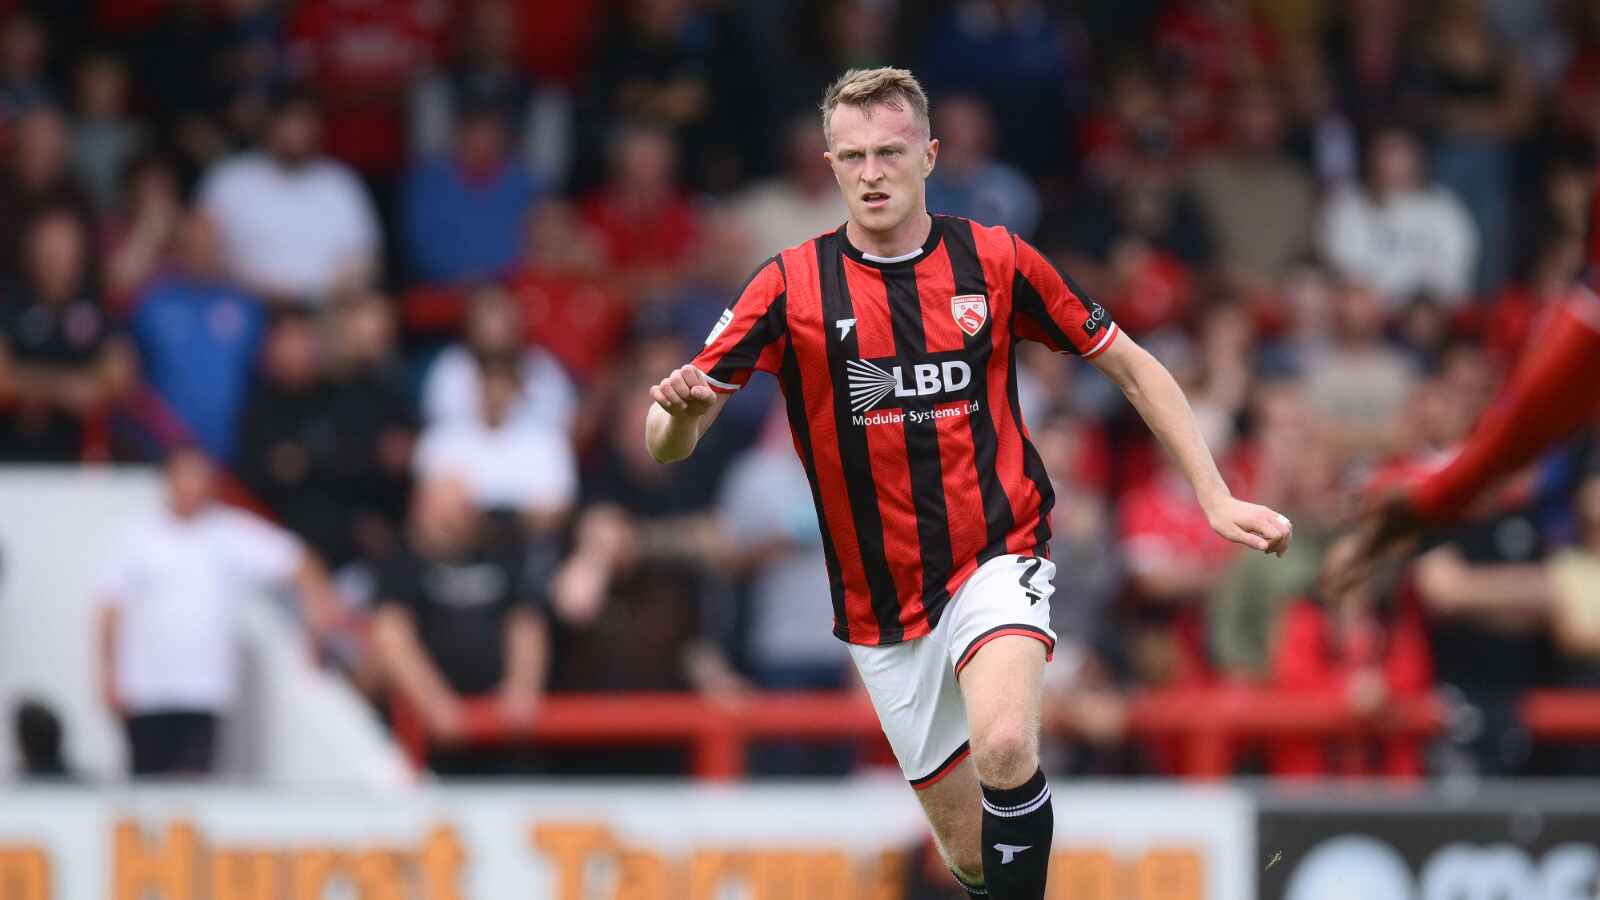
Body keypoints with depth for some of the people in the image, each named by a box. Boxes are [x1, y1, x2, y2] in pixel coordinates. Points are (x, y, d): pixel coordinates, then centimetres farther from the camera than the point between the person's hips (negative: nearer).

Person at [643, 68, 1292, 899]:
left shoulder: (995, 260, -3)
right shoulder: (792, 285, -4)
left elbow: (1132, 367, 7)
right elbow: (668, 444, -8)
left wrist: (1215, 497, 0)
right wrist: (678, 409, -32)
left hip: (997, 558, -2)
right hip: (881, 604, 2)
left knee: (1004, 746, -32)